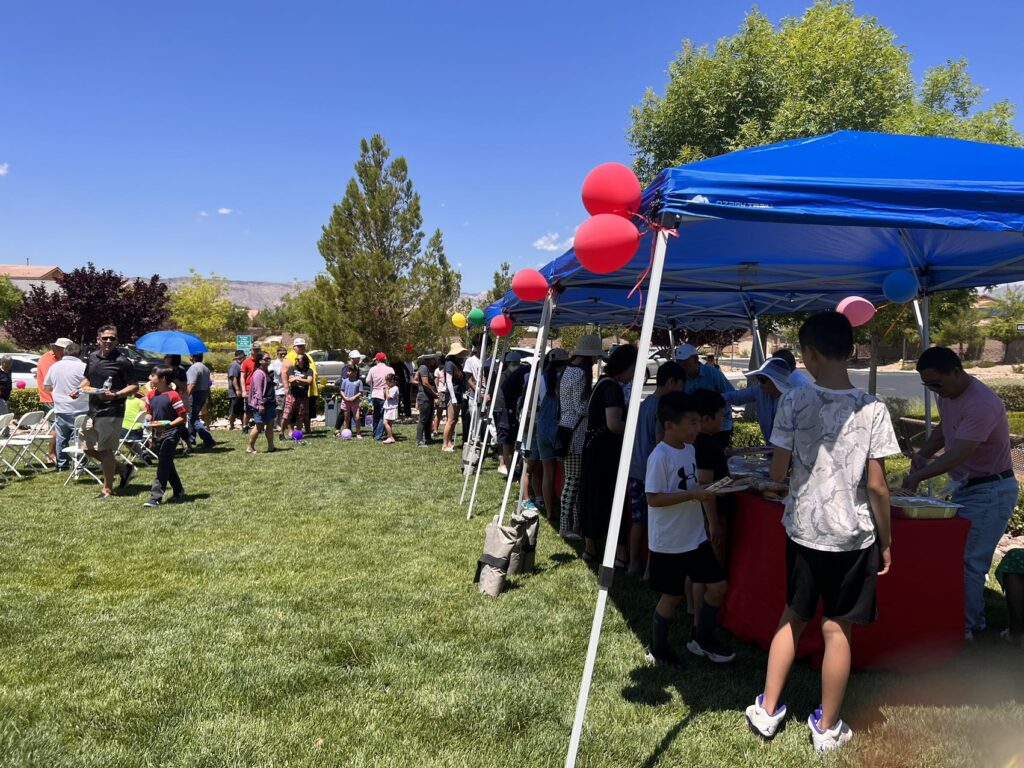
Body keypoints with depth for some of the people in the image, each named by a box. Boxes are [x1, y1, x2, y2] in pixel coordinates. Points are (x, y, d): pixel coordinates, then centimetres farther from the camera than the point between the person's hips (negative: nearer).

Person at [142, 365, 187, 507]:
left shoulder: (173, 395, -15)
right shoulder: (151, 395, 5)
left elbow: (182, 417, -13)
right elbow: (149, 413, 18)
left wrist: (168, 424, -25)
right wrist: (148, 421, -3)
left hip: (170, 433, -8)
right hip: (157, 433, 8)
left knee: (163, 465, -6)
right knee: (166, 464, 16)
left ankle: (156, 497, -4)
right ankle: (178, 492, 28)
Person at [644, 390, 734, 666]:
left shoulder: (689, 449, 5)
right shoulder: (660, 456, -21)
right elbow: (653, 498, -24)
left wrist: (704, 490, 3)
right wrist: (692, 494, -27)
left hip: (695, 537, 8)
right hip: (668, 543, -8)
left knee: (717, 586, 11)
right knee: (672, 596, 6)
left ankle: (702, 640, 31)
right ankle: (657, 648, 29)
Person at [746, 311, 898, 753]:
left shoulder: (794, 403, -10)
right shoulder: (873, 410, -10)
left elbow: (777, 473, -8)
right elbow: (876, 486, -9)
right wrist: (885, 542, 3)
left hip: (803, 529, 1)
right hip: (853, 534, -1)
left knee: (793, 617, 19)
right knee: (837, 629, 10)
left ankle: (767, 710, 26)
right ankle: (827, 727, 24)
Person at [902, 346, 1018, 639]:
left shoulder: (981, 404, -27)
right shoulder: (947, 395, 2)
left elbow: (959, 454, -31)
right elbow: (943, 429, 19)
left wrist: (919, 475, -32)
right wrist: (923, 454, 2)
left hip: (990, 491, -9)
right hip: (966, 487, 9)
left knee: (968, 561, -9)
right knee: (962, 556, 13)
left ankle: (963, 628, -1)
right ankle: (974, 620, 26)